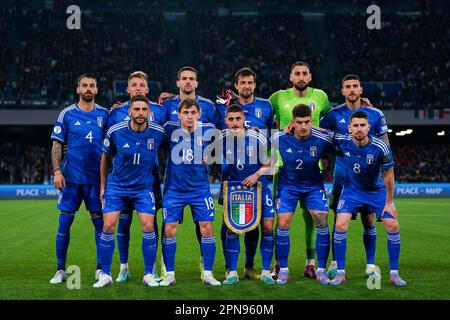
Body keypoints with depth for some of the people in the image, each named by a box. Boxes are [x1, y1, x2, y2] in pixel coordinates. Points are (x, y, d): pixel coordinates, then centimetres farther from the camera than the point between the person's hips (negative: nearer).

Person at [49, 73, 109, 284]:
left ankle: (101, 269, 13)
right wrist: (57, 171, -6)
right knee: (64, 222, 0)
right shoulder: (67, 114, 3)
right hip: (71, 177, -1)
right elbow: (57, 144, 2)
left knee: (100, 222, 3)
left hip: (96, 178, 1)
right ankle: (60, 270, 10)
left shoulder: (104, 114, 6)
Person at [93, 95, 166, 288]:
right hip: (116, 185, 0)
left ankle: (148, 274, 4)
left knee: (148, 226, -11)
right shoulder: (115, 131, -12)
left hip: (144, 187, 0)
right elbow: (105, 157, 4)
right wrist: (102, 186, 7)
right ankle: (105, 275, 5)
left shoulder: (158, 132, -12)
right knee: (108, 226, -8)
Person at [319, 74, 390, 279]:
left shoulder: (375, 114, 3)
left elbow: (384, 143, 8)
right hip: (342, 173, 0)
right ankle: (335, 263, 11)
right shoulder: (334, 114, 2)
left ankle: (370, 265, 11)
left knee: (369, 220, 1)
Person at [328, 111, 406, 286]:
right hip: (351, 190, 1)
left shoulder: (381, 147, -24)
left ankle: (394, 274, 5)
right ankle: (340, 273, -3)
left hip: (377, 191, 0)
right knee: (340, 225, -16)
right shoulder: (342, 140, -19)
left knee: (393, 226, -10)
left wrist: (389, 203, -7)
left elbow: (388, 175, -12)